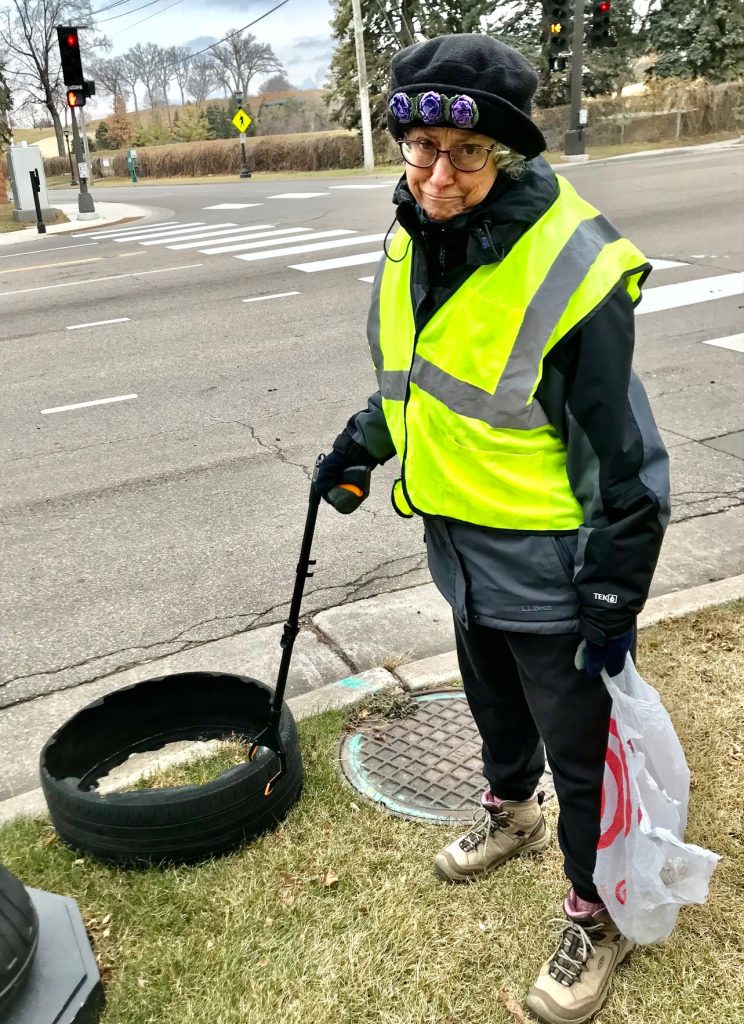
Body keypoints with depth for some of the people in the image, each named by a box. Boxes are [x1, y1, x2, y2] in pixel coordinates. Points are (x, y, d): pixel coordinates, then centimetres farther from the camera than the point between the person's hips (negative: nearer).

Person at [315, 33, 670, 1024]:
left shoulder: (571, 266, -25)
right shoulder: (413, 237, -1)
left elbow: (624, 455, -20)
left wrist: (612, 599, -16)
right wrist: (363, 443, 13)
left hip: (547, 562, -7)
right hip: (460, 540, 7)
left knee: (579, 746, 11)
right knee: (494, 701, 28)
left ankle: (597, 914, 35)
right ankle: (512, 812, 57)